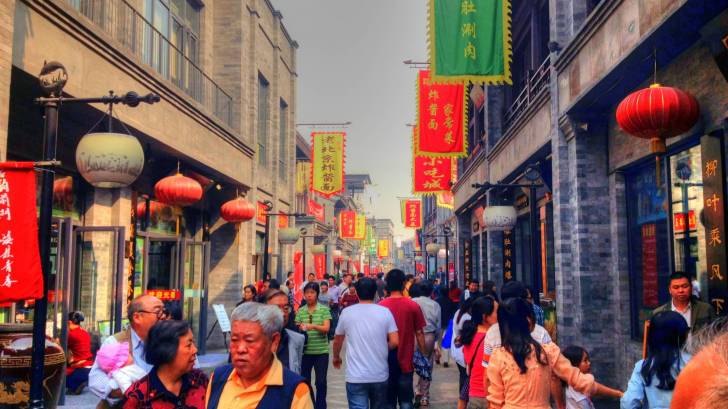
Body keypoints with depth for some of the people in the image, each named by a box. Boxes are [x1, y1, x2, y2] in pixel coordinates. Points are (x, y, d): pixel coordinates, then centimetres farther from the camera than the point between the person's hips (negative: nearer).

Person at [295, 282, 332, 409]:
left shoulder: (324, 310, -2)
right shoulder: (300, 311, 5)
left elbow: (326, 328, -11)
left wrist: (313, 326, -28)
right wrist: (300, 328, -20)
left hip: (321, 351, -2)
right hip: (305, 351, 2)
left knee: (321, 381, 1)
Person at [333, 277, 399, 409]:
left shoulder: (347, 312, -1)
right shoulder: (385, 312, -2)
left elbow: (337, 341, 12)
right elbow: (395, 342, -5)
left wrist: (336, 357, 32)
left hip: (356, 376, -2)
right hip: (380, 376, 2)